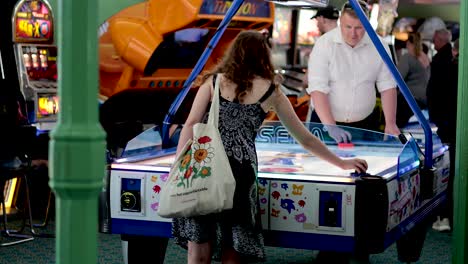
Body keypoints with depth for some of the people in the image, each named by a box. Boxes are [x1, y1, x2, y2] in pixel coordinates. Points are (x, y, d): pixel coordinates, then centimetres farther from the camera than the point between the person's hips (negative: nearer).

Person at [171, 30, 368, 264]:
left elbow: (191, 125, 2)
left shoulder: (214, 81, 14)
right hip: (238, 170, -1)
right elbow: (306, 140, 19)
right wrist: (342, 163, 30)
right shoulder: (271, 91, 13)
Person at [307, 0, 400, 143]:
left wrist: (390, 123, -9)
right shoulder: (324, 44, -12)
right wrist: (331, 126, -28)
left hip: (364, 125, 2)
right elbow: (317, 89, -18)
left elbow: (387, 86, 2)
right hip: (325, 122, -2)